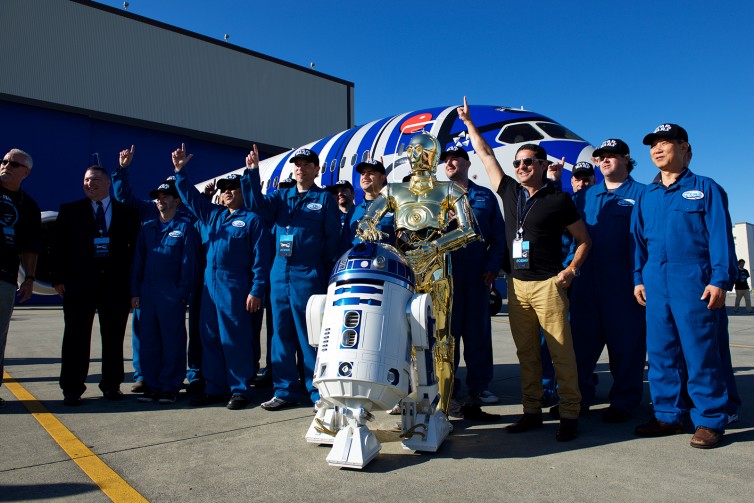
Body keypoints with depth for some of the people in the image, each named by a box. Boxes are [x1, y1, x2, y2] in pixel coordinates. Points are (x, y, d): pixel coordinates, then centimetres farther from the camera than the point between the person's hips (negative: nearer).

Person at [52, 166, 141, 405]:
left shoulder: (127, 212, 8)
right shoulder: (69, 210, 9)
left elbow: (135, 246, 8)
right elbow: (59, 246, 6)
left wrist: (133, 278, 0)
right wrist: (58, 278, -2)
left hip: (116, 283, 0)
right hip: (79, 281, 0)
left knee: (114, 336, 6)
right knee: (76, 336, 4)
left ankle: (111, 385, 18)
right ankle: (72, 388, 14)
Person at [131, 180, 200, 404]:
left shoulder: (184, 227, 0)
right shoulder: (147, 228, 15)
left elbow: (189, 262, -5)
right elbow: (138, 261, 13)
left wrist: (183, 293, -11)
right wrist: (135, 292, 6)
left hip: (172, 295, -5)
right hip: (146, 294, 5)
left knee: (172, 342, 1)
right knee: (148, 341, 9)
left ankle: (170, 387, 11)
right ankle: (152, 386, 19)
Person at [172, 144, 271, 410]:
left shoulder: (252, 219, -3)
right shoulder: (212, 214, 17)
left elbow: (261, 258, -8)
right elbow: (191, 196, 28)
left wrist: (256, 291, -14)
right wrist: (180, 171, 16)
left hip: (236, 288, -7)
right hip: (210, 285, 7)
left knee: (236, 340, -2)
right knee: (210, 338, 11)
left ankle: (240, 390, 9)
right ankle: (214, 388, 22)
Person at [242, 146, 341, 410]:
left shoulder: (325, 198, 4)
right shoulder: (281, 195, 16)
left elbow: (333, 239, -2)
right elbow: (257, 204, -2)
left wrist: (326, 274, -8)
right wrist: (252, 172, -13)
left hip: (308, 276, -5)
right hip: (280, 274, 5)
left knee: (310, 336, -1)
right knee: (281, 334, 10)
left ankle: (319, 393, 10)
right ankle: (284, 391, 22)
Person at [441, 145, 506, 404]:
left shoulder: (485, 196, 13)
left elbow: (498, 235, 7)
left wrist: (493, 265, -5)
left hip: (477, 272, 1)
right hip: (444, 271, -1)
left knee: (478, 327, 6)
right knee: (446, 327, 4)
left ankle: (480, 385, 17)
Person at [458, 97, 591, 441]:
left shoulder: (558, 199, 0)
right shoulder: (510, 192, 11)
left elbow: (584, 239, 6)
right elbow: (486, 156, 19)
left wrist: (571, 269, -8)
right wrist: (468, 122, 24)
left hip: (548, 284, -4)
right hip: (516, 284, 5)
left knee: (561, 351, -4)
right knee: (526, 352, 8)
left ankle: (569, 415, 5)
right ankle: (532, 412, 17)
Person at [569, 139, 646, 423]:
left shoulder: (641, 194, 3)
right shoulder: (585, 196, 17)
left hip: (623, 282, -4)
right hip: (586, 282, 5)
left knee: (624, 344, 3)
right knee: (582, 339, 8)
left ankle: (623, 402, 17)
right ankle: (578, 398, 19)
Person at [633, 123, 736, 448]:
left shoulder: (705, 188, 4)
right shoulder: (647, 196, 16)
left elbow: (720, 235, -2)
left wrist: (720, 279, -10)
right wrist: (638, 278, 9)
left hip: (694, 281, -4)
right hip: (655, 282, 5)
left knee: (701, 352, -1)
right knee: (661, 352, 7)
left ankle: (710, 421, 11)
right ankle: (668, 415, 18)